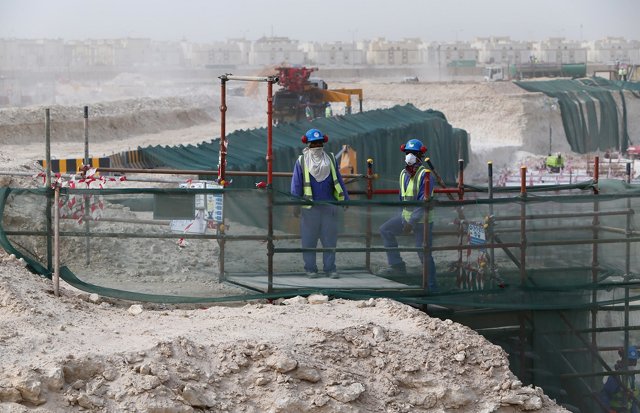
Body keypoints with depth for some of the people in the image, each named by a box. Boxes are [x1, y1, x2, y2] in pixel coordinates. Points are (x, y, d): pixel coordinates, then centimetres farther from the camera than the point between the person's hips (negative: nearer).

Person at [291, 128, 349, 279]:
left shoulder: (330, 159, 11)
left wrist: (345, 200, 11)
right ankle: (310, 269, 8)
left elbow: (339, 181, 14)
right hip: (309, 208, -2)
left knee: (330, 239, 2)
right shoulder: (301, 161, 4)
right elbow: (296, 185, 2)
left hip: (329, 206, 2)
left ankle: (330, 268, 7)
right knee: (309, 240, 1)